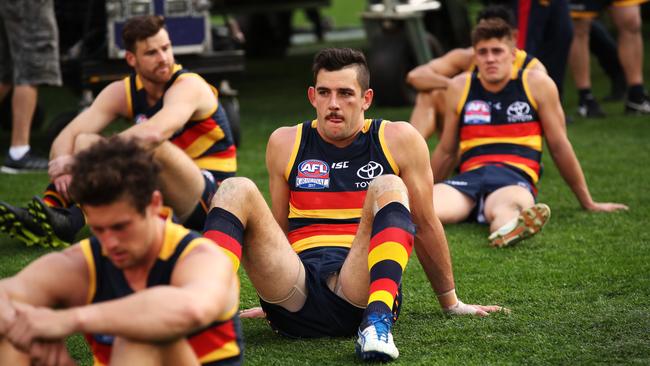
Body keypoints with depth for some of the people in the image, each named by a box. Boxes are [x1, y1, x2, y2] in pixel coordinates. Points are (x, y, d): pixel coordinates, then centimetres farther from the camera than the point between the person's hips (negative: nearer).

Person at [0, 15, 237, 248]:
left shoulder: (188, 86, -19)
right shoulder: (121, 92, 1)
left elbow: (153, 133, -39)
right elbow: (67, 136, -7)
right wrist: (63, 169, -32)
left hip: (210, 196, -6)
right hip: (159, 190, 6)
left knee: (148, 145, -34)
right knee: (85, 141, -8)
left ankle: (69, 224, -45)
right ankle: (48, 210, -32)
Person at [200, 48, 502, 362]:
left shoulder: (398, 139, 9)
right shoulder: (285, 143, 14)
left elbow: (426, 226, 15)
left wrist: (450, 303, 21)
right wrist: (272, 300, 31)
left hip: (361, 287, -2)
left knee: (388, 187, -26)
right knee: (235, 190, -17)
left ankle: (378, 318, -49)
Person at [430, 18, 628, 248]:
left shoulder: (536, 84, 7)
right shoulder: (459, 87, 13)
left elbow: (559, 146, 13)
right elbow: (446, 151, 26)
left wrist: (587, 202, 17)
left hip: (516, 178, -2)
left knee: (506, 206, -44)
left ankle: (508, 232, -78)